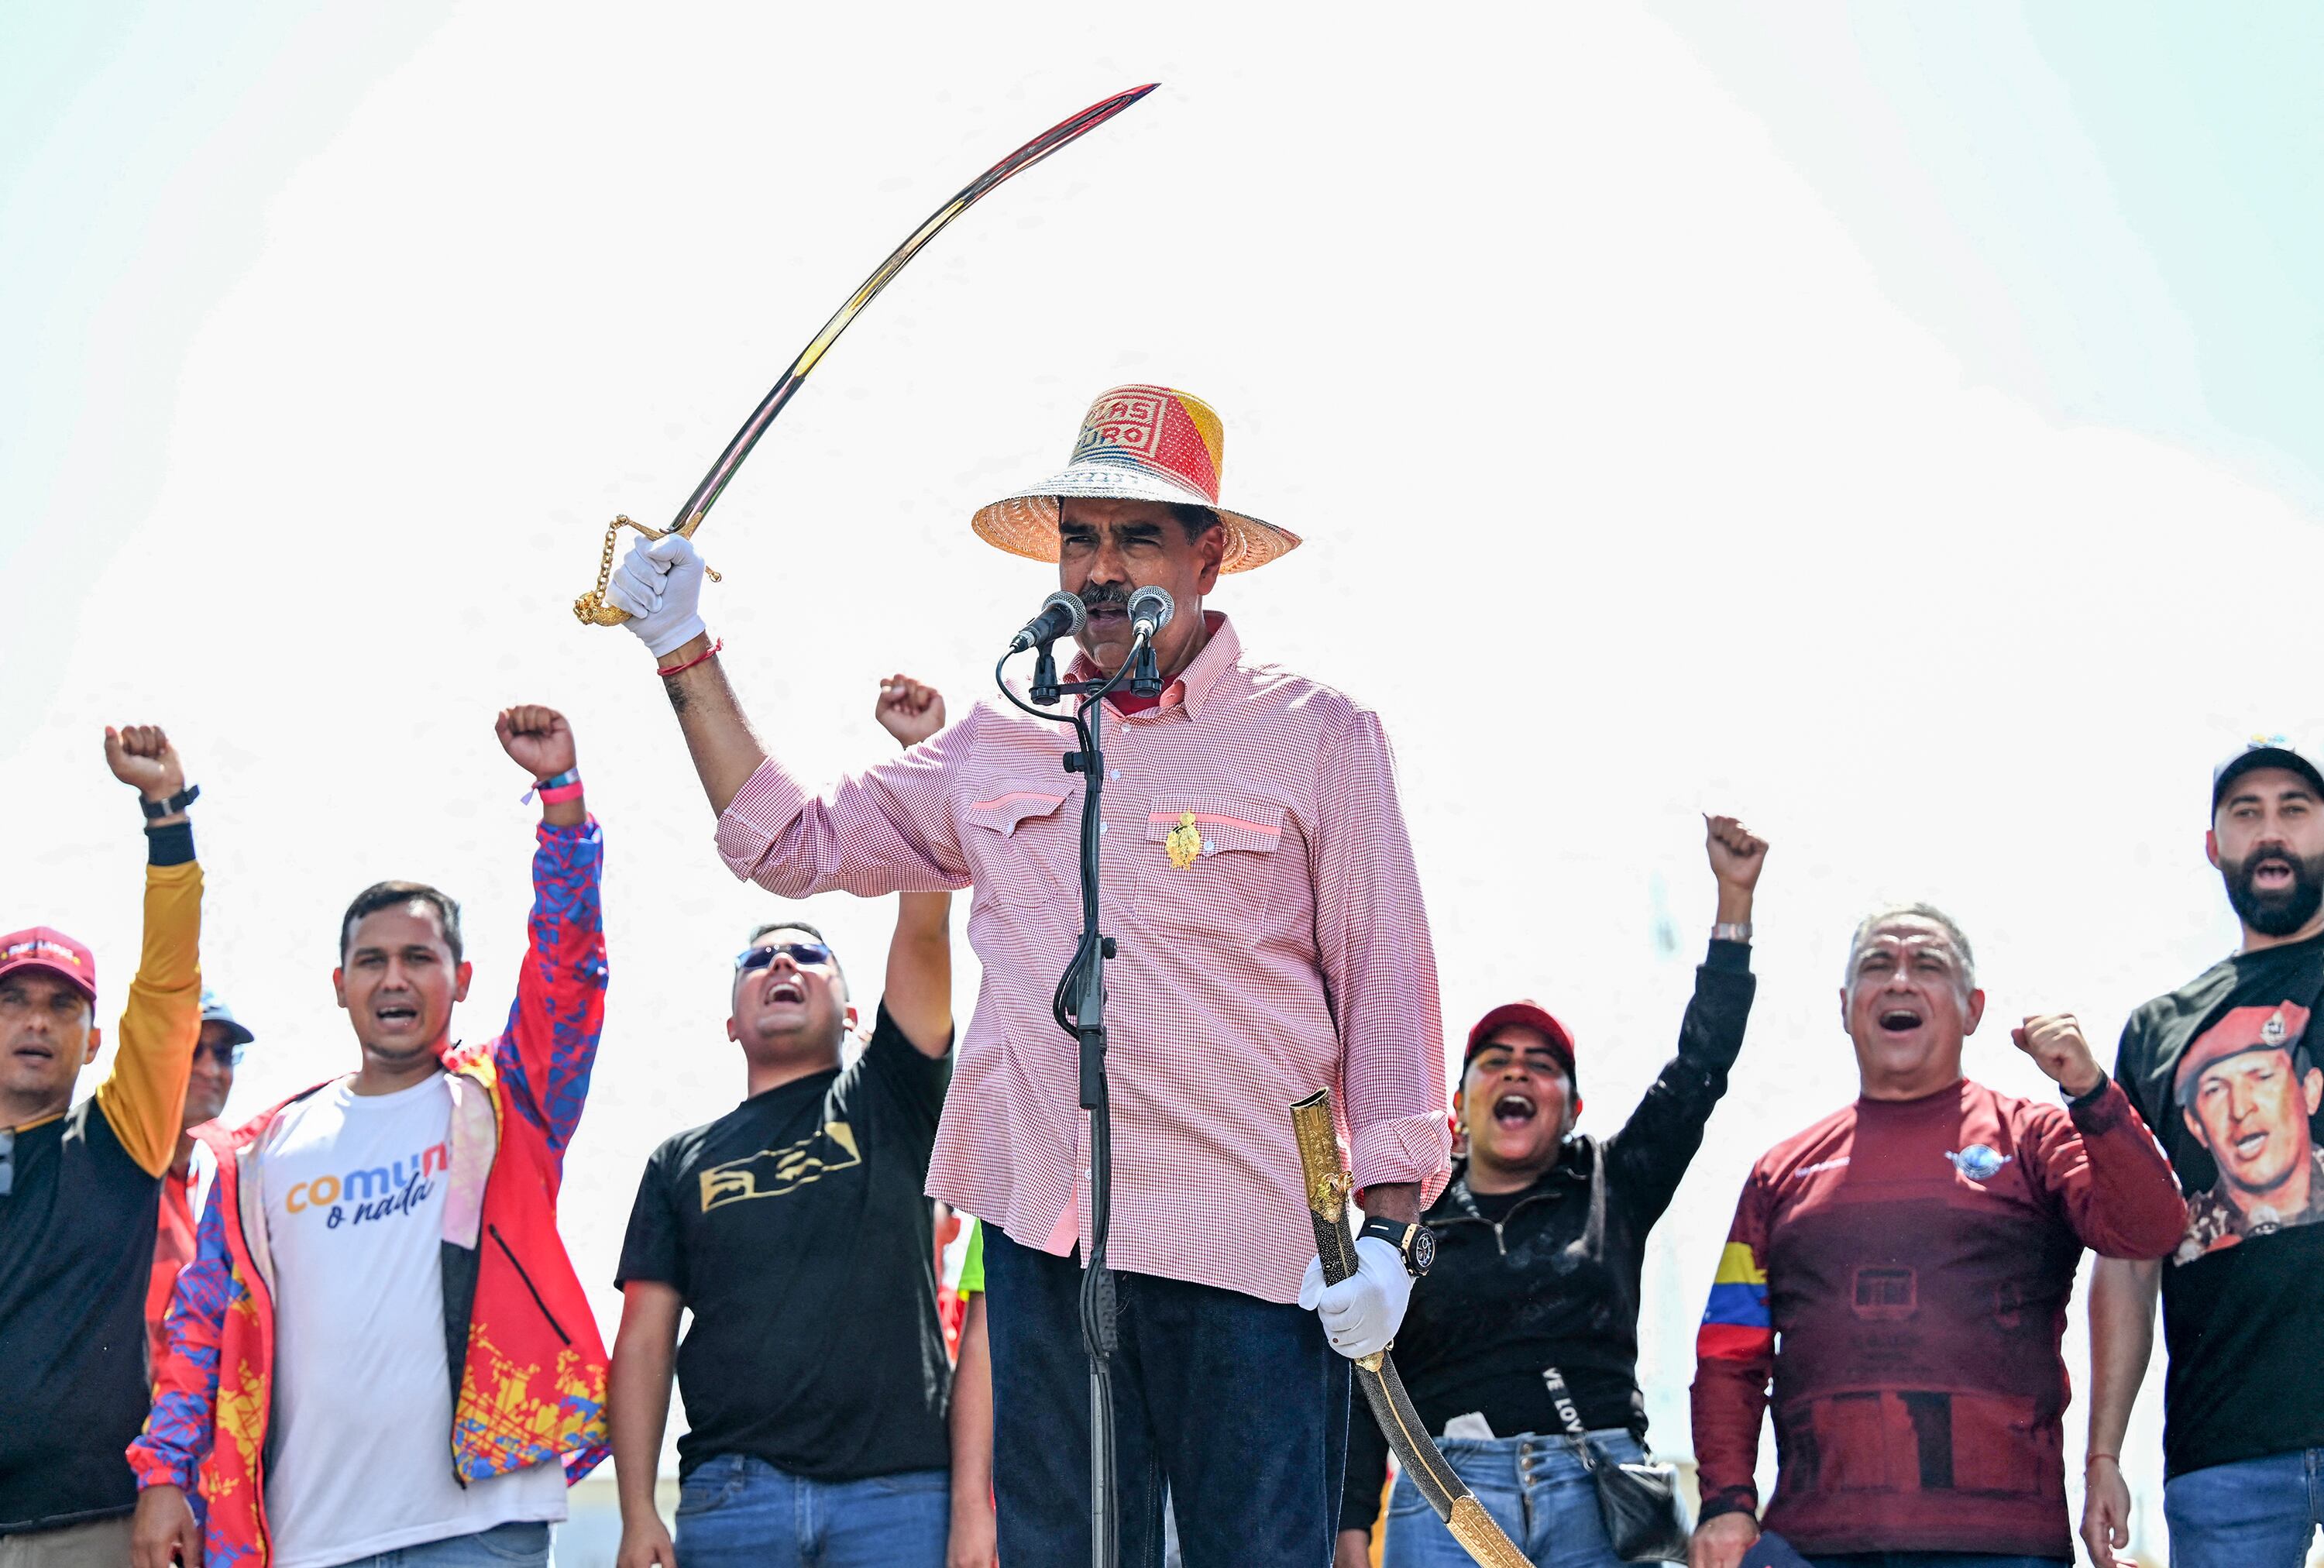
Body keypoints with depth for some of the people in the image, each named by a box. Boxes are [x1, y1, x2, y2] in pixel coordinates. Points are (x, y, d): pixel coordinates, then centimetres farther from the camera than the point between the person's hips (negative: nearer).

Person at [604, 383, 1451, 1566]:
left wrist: (1388, 1231, -9)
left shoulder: (1317, 737, 2)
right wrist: (684, 654, 15)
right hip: (1043, 1241, 4)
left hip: (1251, 1246, -4)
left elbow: (1385, 982, 0)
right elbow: (795, 845, 20)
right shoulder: (1000, 744, 14)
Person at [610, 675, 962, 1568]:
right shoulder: (682, 1162, 19)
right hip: (732, 1493, 1)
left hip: (898, 1489, -1)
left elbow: (925, 924, 4)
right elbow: (646, 1338, 12)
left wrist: (923, 752, -2)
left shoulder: (885, 1105, 15)